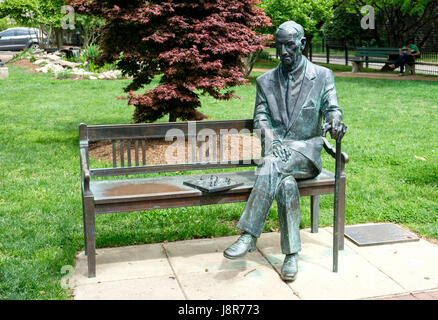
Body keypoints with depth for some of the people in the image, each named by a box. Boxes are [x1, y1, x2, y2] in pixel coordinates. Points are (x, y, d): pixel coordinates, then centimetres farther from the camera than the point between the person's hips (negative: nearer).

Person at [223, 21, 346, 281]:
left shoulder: (322, 76, 9)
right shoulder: (265, 81, 14)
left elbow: (332, 108, 2)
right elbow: (261, 117, 6)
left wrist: (336, 122, -24)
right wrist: (271, 139, -16)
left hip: (306, 152, -2)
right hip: (277, 150, 2)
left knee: (272, 165, -35)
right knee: (287, 183, -32)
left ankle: (249, 236, -34)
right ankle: (291, 254, -25)